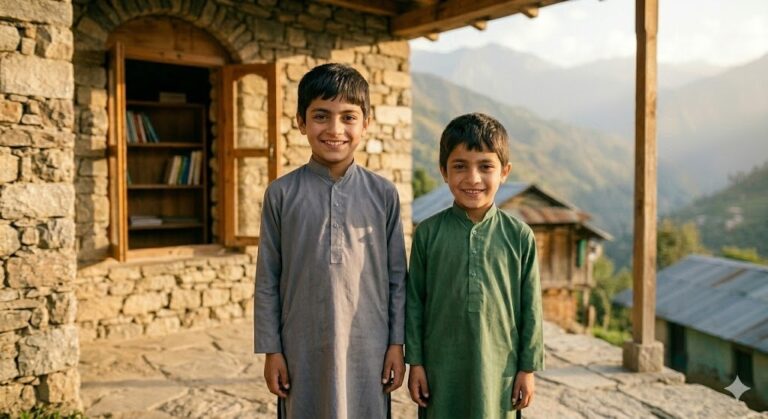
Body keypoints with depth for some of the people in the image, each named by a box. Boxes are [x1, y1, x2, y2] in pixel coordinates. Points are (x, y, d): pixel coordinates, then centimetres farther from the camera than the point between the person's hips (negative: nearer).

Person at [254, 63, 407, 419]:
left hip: (367, 347, 1)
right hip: (303, 347, 0)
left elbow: (397, 276, 3)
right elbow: (267, 280, 0)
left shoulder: (384, 194, -2)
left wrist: (397, 344, 2)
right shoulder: (281, 193, -4)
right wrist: (271, 350, 0)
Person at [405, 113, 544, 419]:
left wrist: (528, 368, 3)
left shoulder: (519, 236, -3)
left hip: (499, 368, 0)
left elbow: (531, 307, 2)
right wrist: (415, 362, 1)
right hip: (441, 369, 0)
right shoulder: (428, 232, -3)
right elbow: (414, 301, 1)